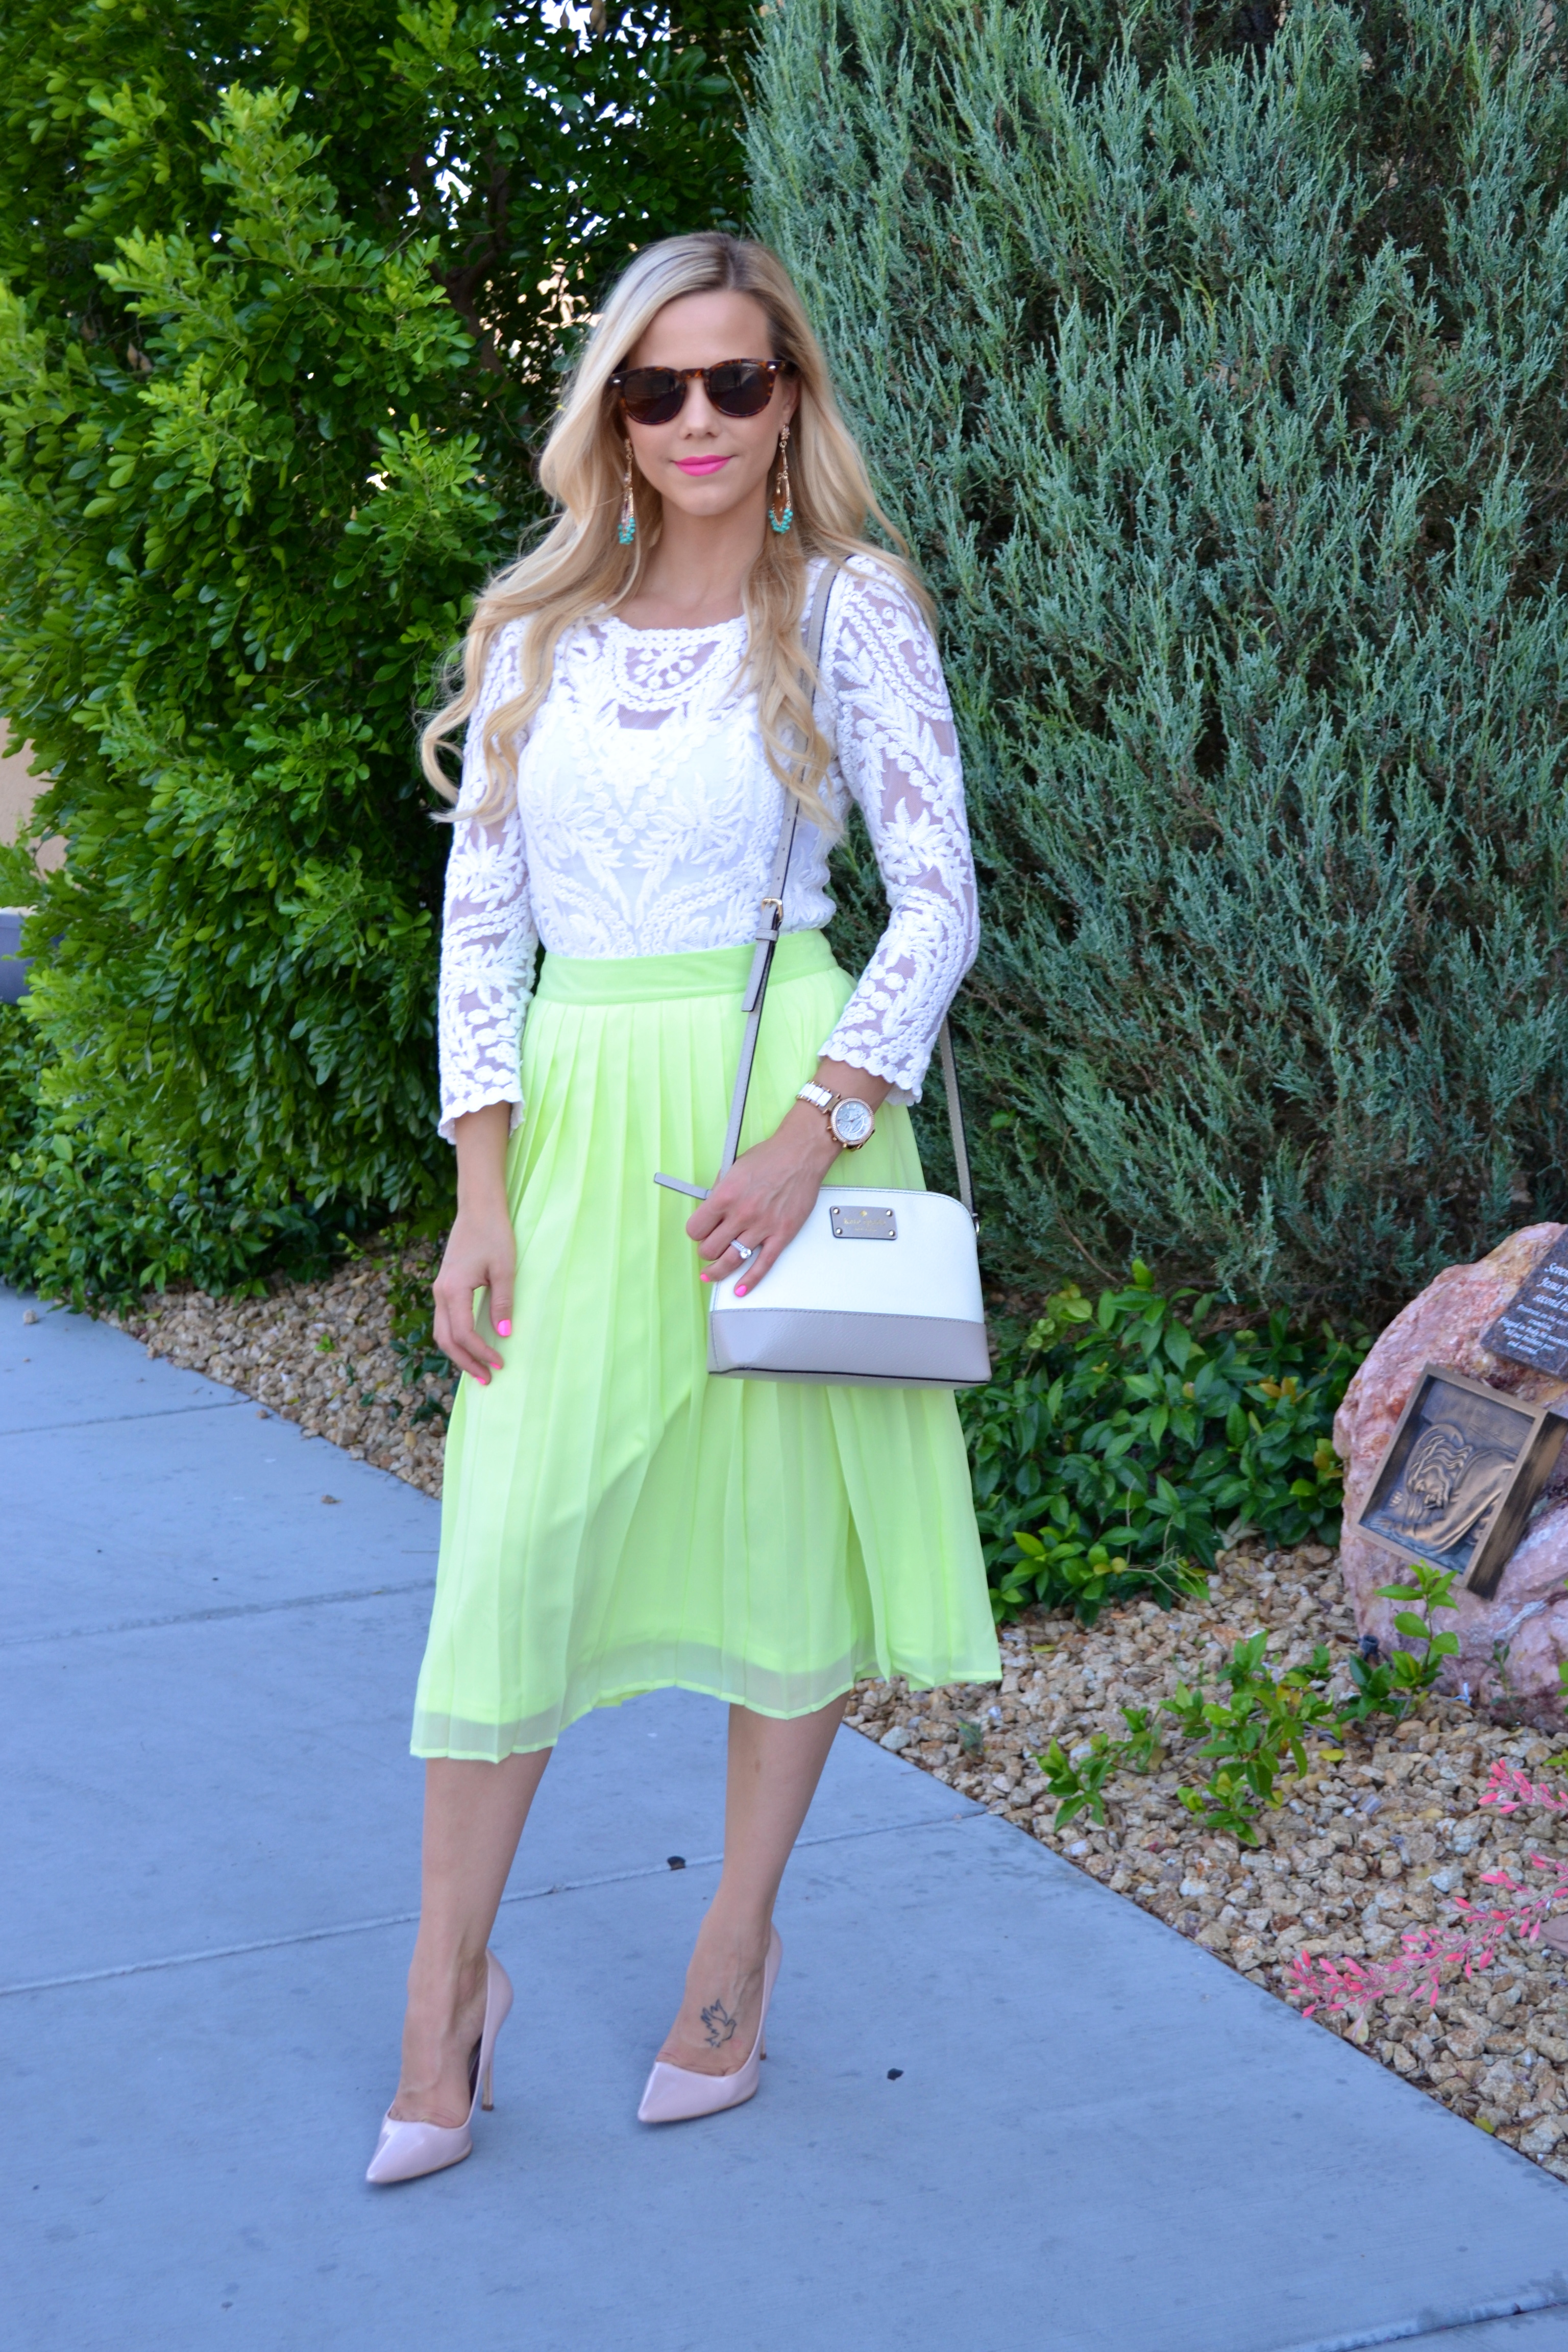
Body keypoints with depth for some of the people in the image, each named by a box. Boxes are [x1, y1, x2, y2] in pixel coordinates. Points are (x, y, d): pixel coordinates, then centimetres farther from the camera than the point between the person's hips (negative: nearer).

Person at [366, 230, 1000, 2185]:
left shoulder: (848, 608, -1)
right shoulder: (534, 628, 8)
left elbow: (938, 893, -5)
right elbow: (480, 917, 7)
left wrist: (814, 1132, -16)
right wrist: (481, 1195, -1)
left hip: (781, 1093, -2)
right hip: (574, 1113, 2)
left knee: (780, 1524, 6)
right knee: (516, 1539, -1)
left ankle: (738, 1942, 24)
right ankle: (448, 1979, 12)